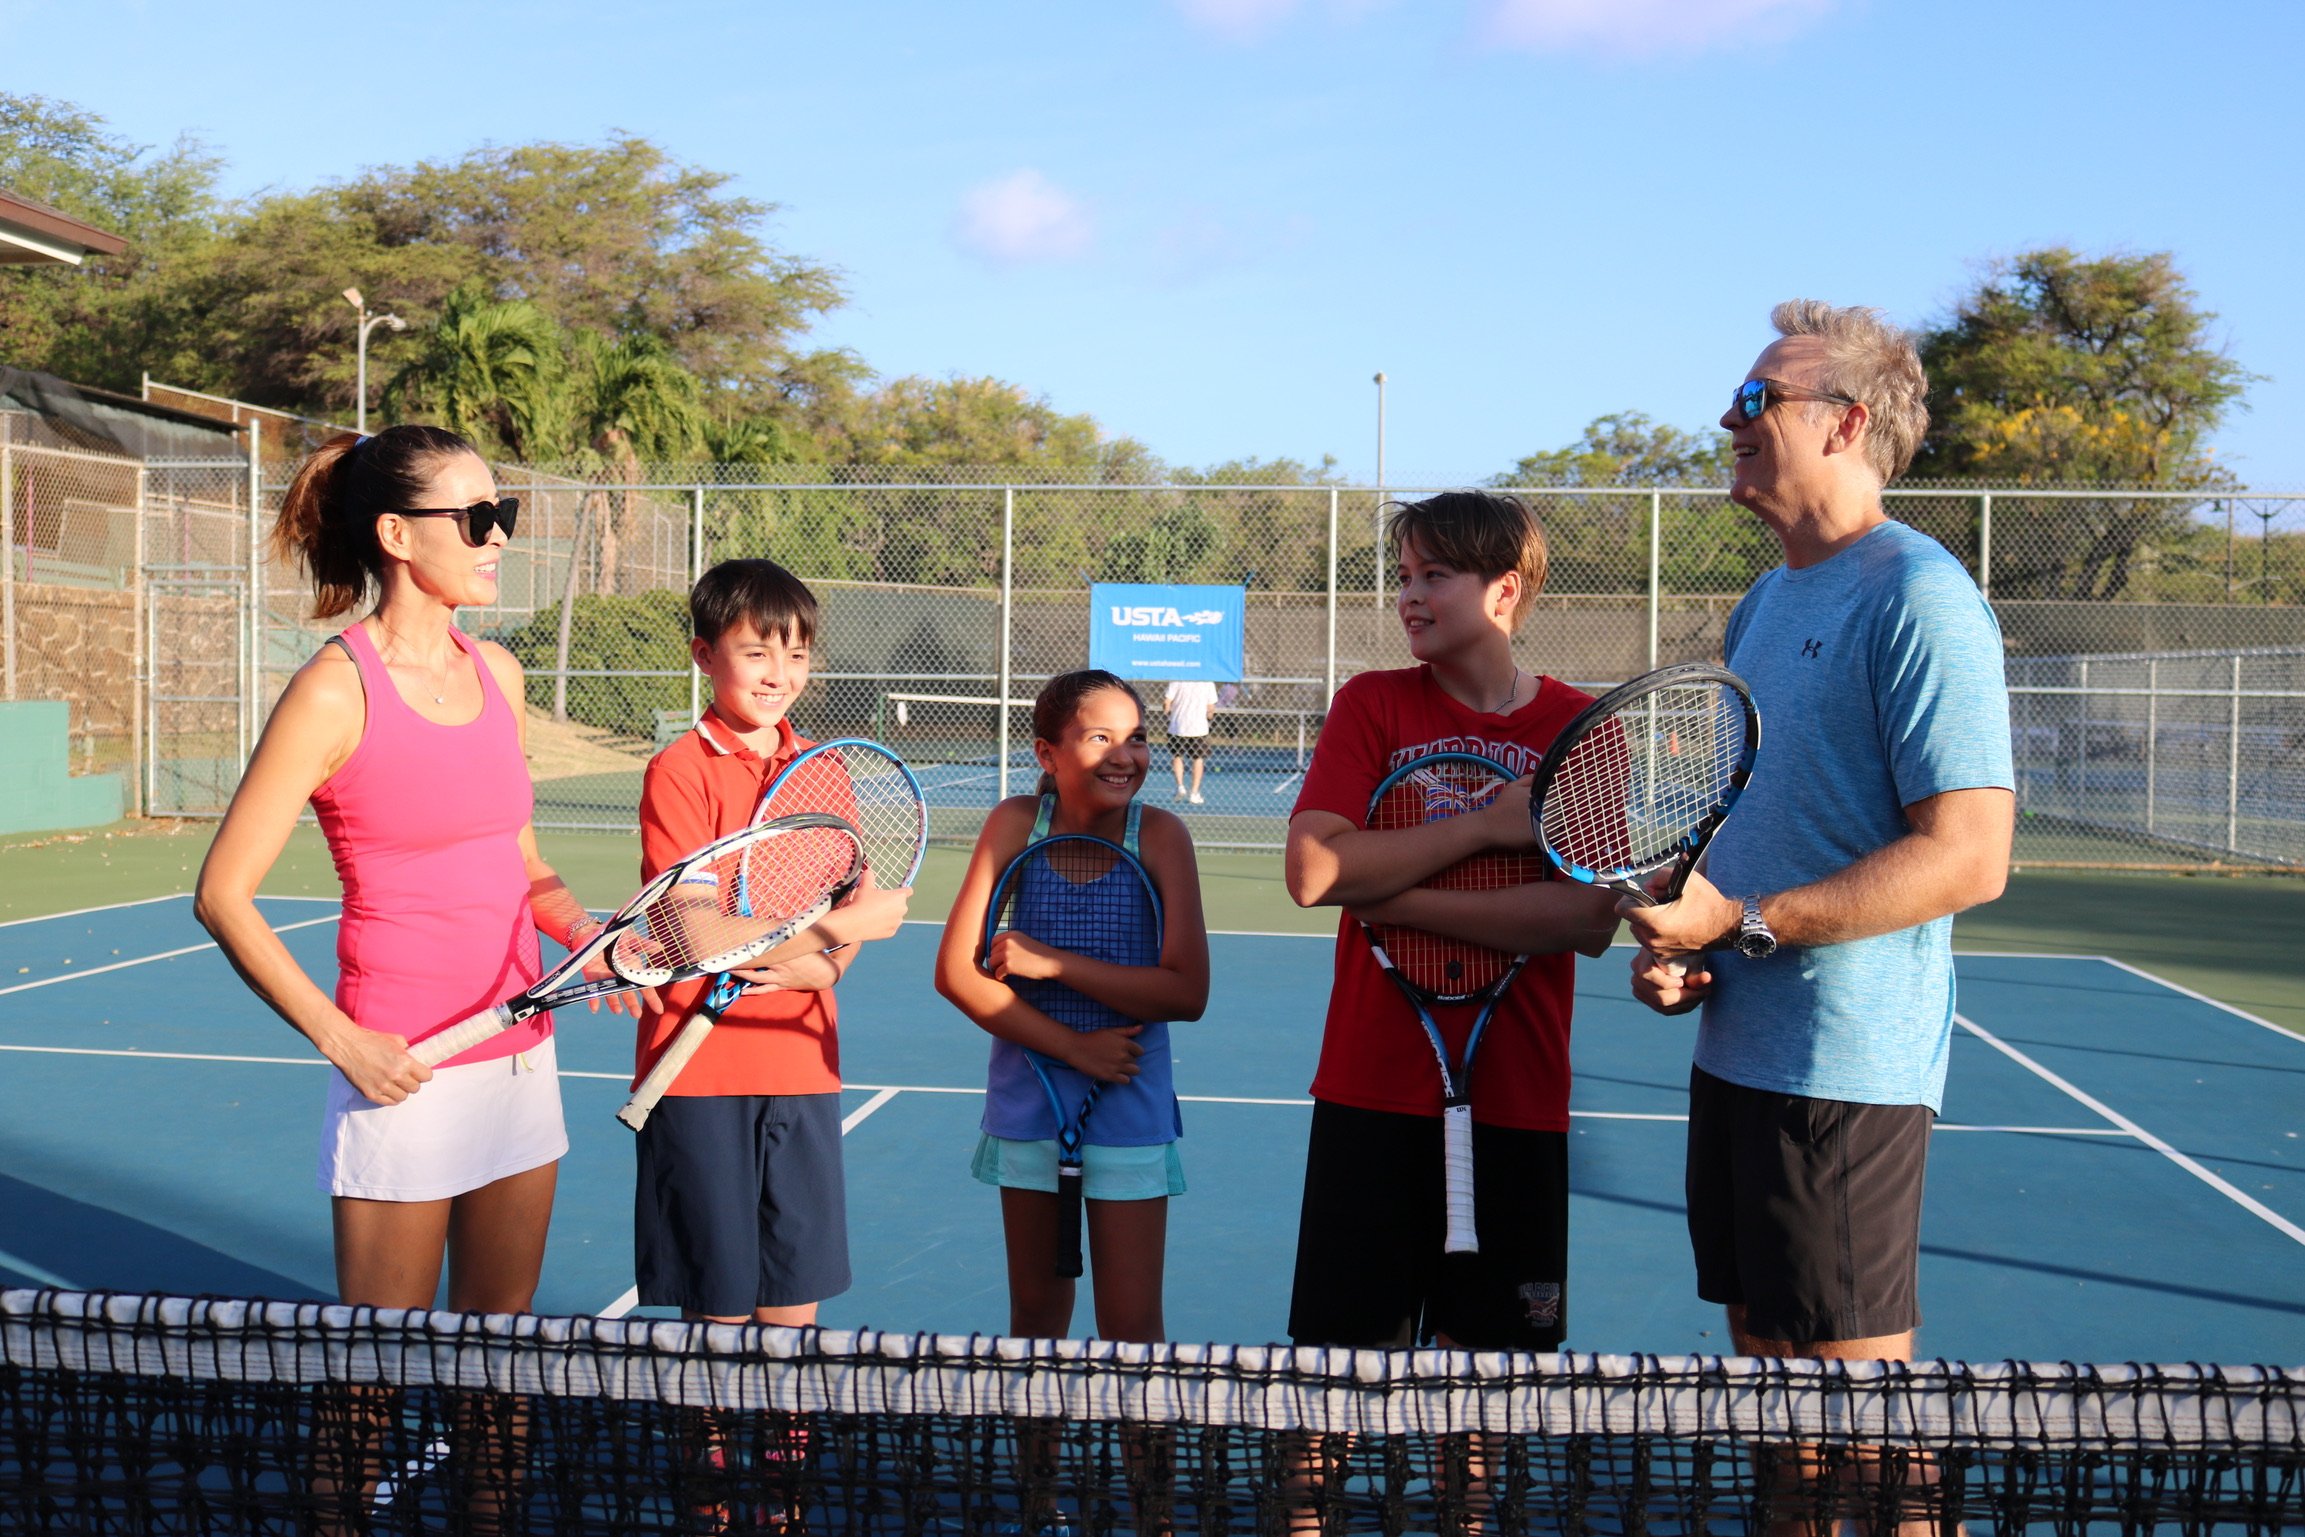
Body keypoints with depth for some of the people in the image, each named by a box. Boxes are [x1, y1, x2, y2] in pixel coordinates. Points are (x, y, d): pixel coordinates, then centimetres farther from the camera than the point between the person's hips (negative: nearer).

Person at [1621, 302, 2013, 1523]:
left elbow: (1969, 855, -20)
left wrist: (1744, 922, -19)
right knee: (1761, 1348, 16)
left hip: (1844, 1067, -9)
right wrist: (1670, 942, 5)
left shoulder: (1916, 596, -14)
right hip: (1736, 1050, 9)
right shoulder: (1764, 603, 14)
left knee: (1855, 1370, -1)